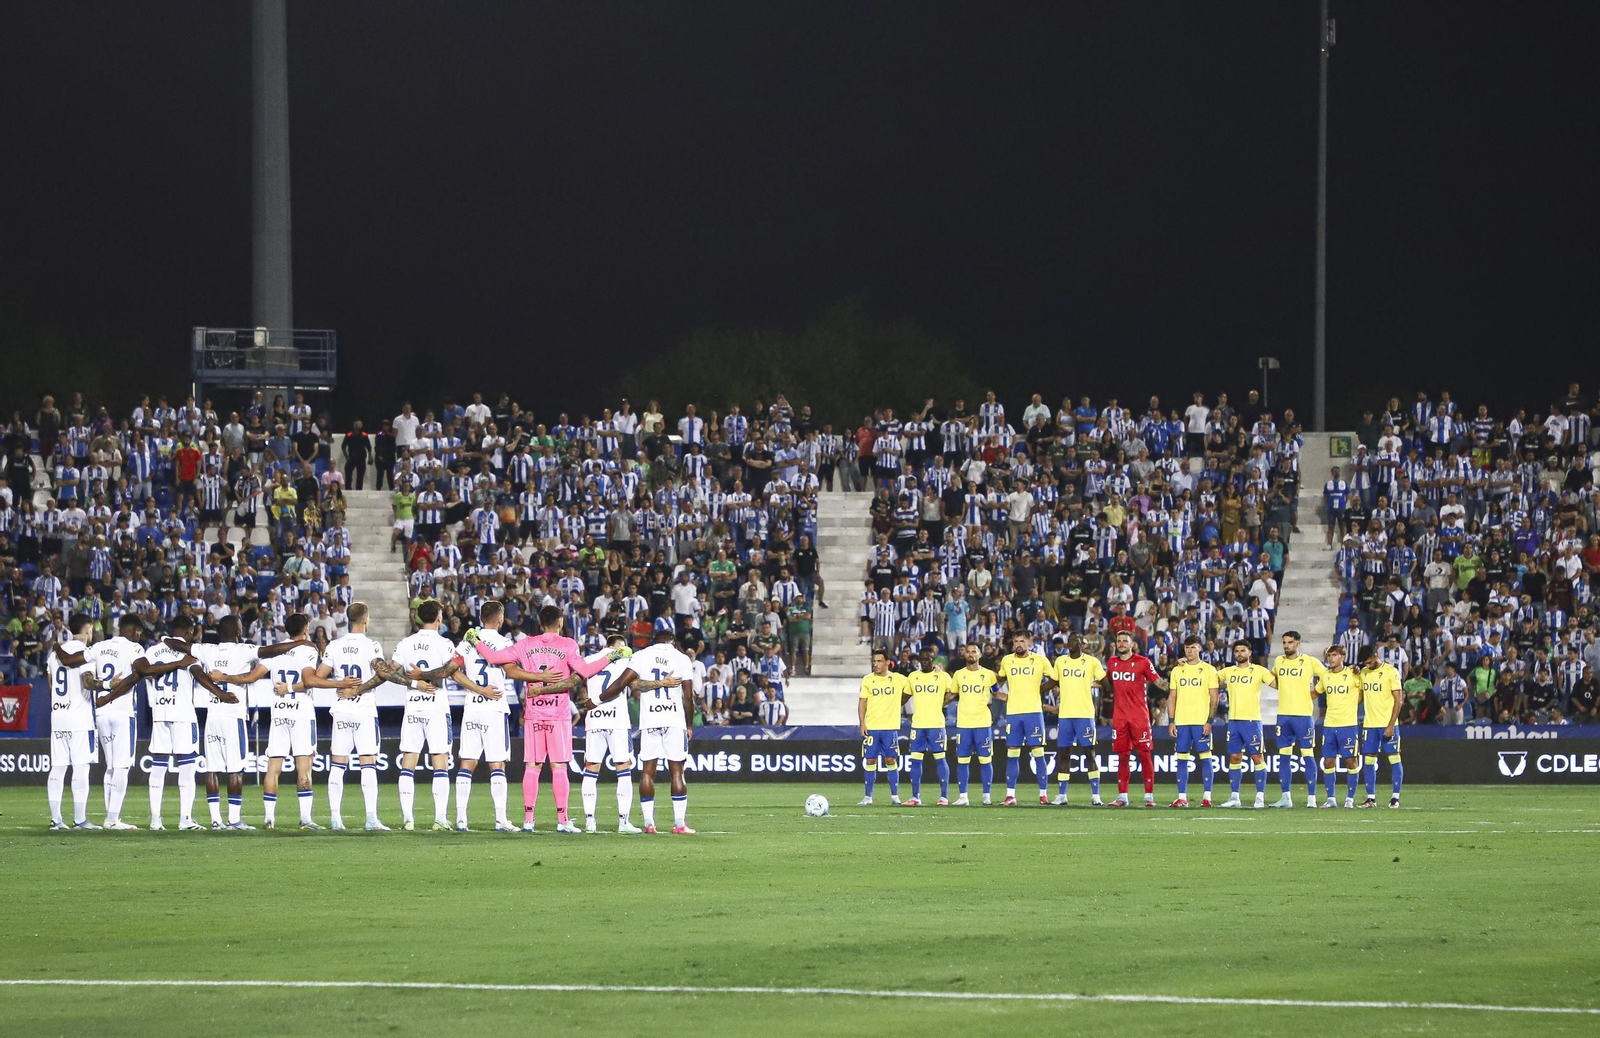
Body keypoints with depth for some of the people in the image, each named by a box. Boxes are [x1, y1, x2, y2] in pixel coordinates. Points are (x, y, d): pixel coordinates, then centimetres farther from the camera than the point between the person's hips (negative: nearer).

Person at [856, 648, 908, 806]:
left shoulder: (899, 679, 0)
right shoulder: (867, 680, 3)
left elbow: (908, 693, 13)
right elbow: (862, 703, 4)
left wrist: (896, 705, 10)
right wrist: (862, 724, -4)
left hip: (890, 727, -1)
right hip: (871, 727, 1)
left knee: (891, 760, 0)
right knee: (870, 760, 0)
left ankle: (895, 795, 8)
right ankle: (868, 797, 4)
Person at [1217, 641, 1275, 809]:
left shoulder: (1259, 671, 0)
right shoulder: (1228, 672, 11)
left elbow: (1279, 684, -2)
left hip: (1252, 720, -4)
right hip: (1233, 720, 4)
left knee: (1257, 757, -3)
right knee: (1234, 757, 5)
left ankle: (1260, 797, 0)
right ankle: (1234, 797, 10)